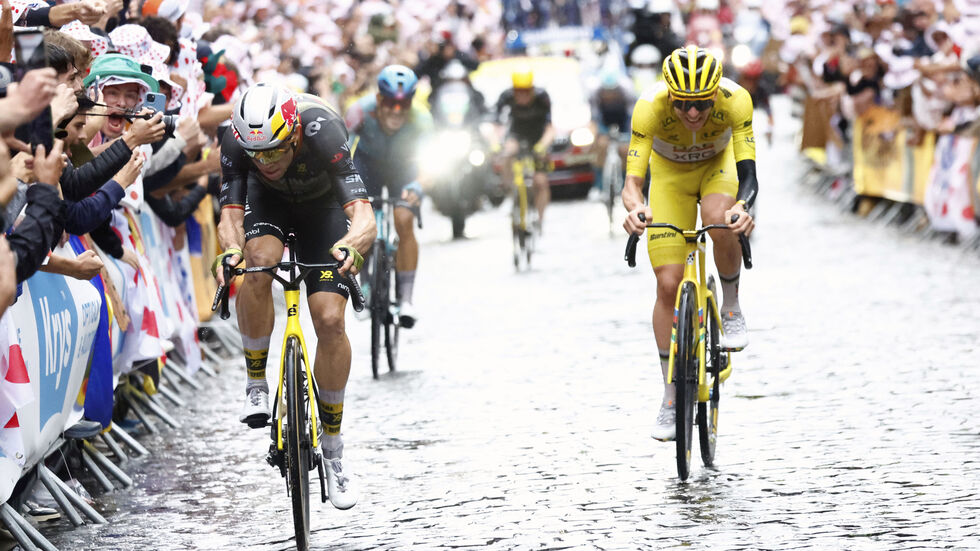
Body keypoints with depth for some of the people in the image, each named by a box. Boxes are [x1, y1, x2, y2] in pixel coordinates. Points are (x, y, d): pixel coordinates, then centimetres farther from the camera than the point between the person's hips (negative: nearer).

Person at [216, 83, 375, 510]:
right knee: (258, 263, -33)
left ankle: (333, 445, 3)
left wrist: (350, 246, -67)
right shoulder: (236, 142, -32)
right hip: (268, 201, 1)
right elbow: (230, 214, -34)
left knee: (330, 321, -13)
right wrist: (230, 249, -56)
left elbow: (364, 218, -45)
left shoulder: (322, 134, -40)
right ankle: (256, 384, -14)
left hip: (322, 205, -1)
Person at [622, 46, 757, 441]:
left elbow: (748, 175, -37)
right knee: (668, 285, -7)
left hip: (718, 166, 0)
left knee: (720, 223, -36)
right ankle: (671, 397, 5)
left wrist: (742, 206, -58)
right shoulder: (650, 107, -35)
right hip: (670, 175, 0)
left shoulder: (735, 100, -35)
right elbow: (632, 180, -37)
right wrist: (635, 207, -59)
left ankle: (731, 308, -7)